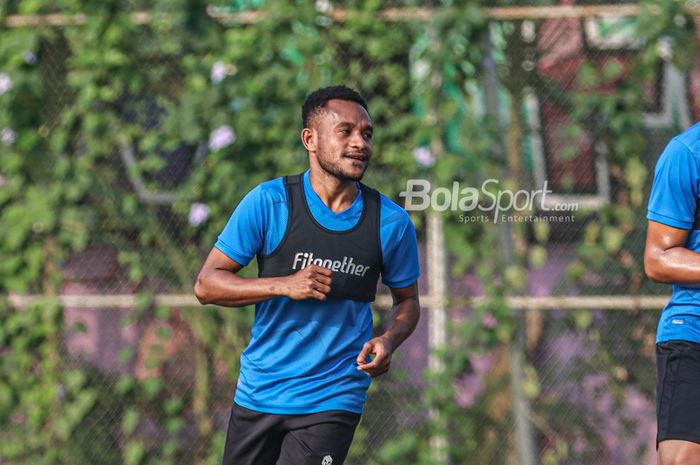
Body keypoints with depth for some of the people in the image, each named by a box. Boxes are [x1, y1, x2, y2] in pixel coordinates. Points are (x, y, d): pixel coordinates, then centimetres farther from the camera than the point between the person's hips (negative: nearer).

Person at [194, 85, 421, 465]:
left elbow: (407, 300, 13)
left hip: (332, 402, -1)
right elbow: (206, 284, -6)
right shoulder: (268, 202, -7)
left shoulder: (391, 222, -2)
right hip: (258, 395, 1)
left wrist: (389, 340, -10)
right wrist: (284, 286, -19)